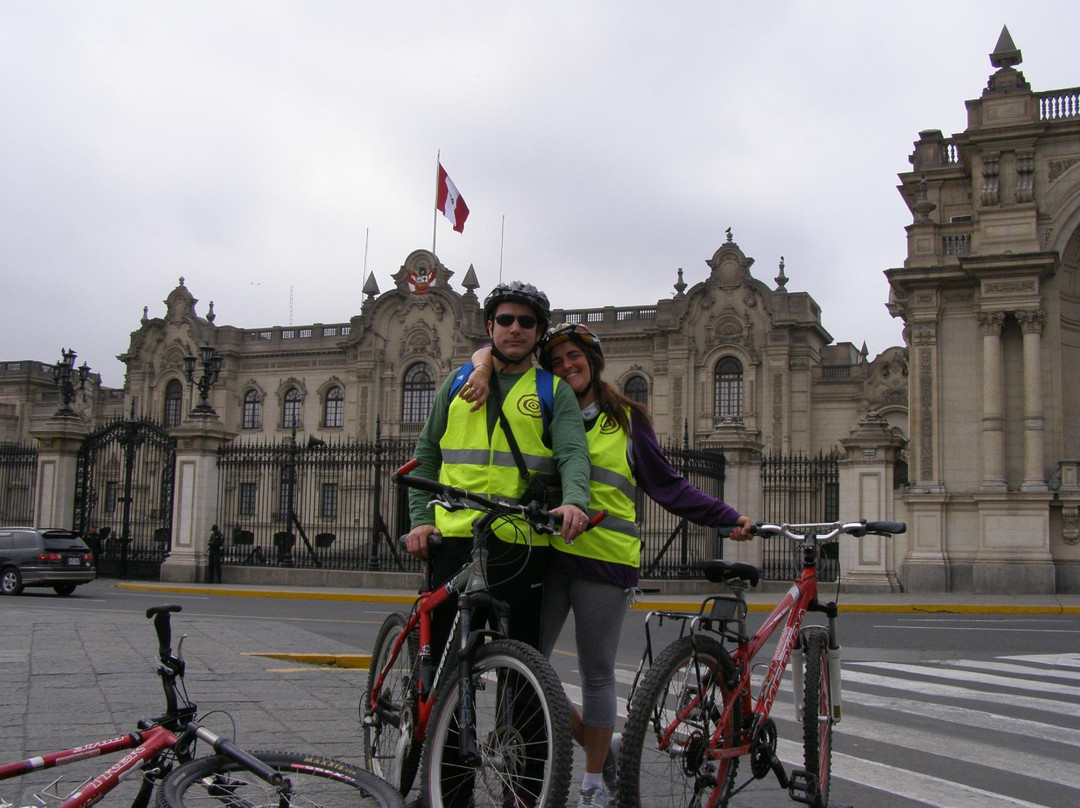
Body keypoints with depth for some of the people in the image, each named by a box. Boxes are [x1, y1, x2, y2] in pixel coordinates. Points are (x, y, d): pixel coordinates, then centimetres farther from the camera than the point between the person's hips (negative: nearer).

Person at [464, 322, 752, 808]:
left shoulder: (628, 420, 9)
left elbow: (668, 486, 8)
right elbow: (492, 348, 17)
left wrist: (728, 518, 0)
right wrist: (484, 367, -6)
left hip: (605, 560, -3)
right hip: (547, 553, 3)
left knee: (597, 673, 4)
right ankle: (600, 746, 23)